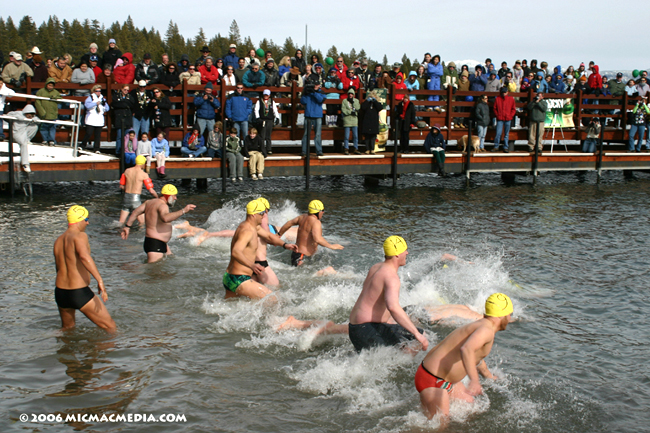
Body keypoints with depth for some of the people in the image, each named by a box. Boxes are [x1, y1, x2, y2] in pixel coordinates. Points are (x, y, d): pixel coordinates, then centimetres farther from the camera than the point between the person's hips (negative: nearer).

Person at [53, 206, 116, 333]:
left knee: (67, 328, 31)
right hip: (80, 293, -8)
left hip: (60, 293, 8)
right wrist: (100, 280, -37)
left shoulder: (58, 241, 12)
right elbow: (84, 256, -32)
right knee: (111, 328, -1)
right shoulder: (80, 236, -12)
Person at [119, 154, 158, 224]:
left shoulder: (127, 171, 5)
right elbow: (151, 191, -9)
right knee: (143, 223, 8)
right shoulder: (144, 174, -8)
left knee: (120, 223, 13)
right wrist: (158, 197, 9)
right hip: (136, 199, -5)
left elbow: (121, 186, 12)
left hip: (126, 197, 5)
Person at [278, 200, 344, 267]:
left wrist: (279, 235, 35)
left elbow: (289, 223, 21)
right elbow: (317, 239, -33)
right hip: (301, 257, -10)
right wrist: (331, 246, -21)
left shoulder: (303, 217, 8)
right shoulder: (316, 222, -18)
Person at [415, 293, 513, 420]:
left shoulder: (481, 325, 16)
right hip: (432, 381, -11)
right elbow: (467, 349, -39)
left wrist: (490, 377, 52)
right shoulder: (487, 330, -17)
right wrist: (474, 380, -51)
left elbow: (476, 357, 37)